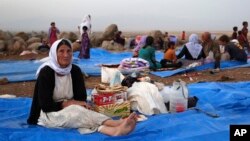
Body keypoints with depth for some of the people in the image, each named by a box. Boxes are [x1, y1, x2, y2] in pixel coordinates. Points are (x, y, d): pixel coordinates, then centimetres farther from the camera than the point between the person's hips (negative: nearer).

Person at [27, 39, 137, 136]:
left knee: (81, 116, -33)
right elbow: (45, 105, -17)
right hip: (49, 114, -4)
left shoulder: (75, 70, -1)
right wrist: (68, 103, -17)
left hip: (69, 111, 4)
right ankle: (116, 123, -53)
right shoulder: (46, 72, -15)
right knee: (78, 113, -35)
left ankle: (114, 130, -59)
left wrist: (73, 104, -20)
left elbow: (82, 98, 1)